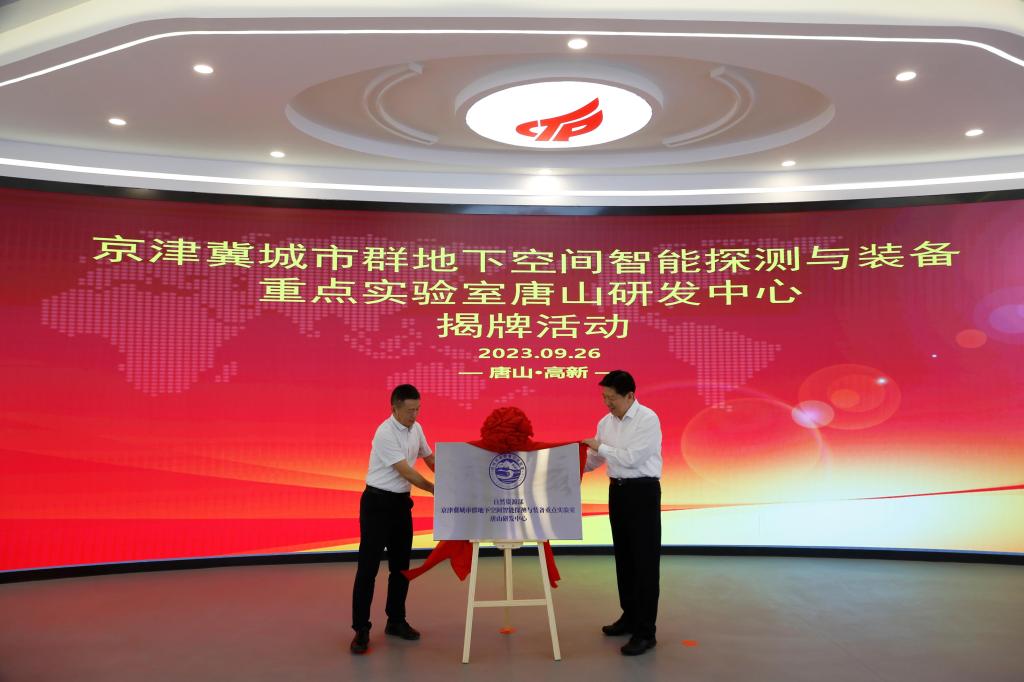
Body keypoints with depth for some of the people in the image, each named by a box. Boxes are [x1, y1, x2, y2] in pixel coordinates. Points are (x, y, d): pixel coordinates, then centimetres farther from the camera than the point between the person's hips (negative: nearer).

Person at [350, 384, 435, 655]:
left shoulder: (416, 429, 3)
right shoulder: (385, 434, -23)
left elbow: (429, 458, 18)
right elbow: (406, 472, -23)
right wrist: (433, 489, -14)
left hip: (402, 502, 8)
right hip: (377, 503, -8)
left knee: (401, 565, 12)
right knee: (368, 567, -3)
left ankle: (396, 621, 24)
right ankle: (361, 630, 4)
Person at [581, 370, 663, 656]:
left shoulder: (648, 419, -16)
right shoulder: (605, 422, 6)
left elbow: (632, 458, -22)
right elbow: (594, 460, 13)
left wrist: (601, 447, -13)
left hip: (643, 492, -7)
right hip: (617, 491, 8)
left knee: (644, 561, -4)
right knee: (623, 556, 16)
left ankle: (645, 632, 2)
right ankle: (630, 616, 31)